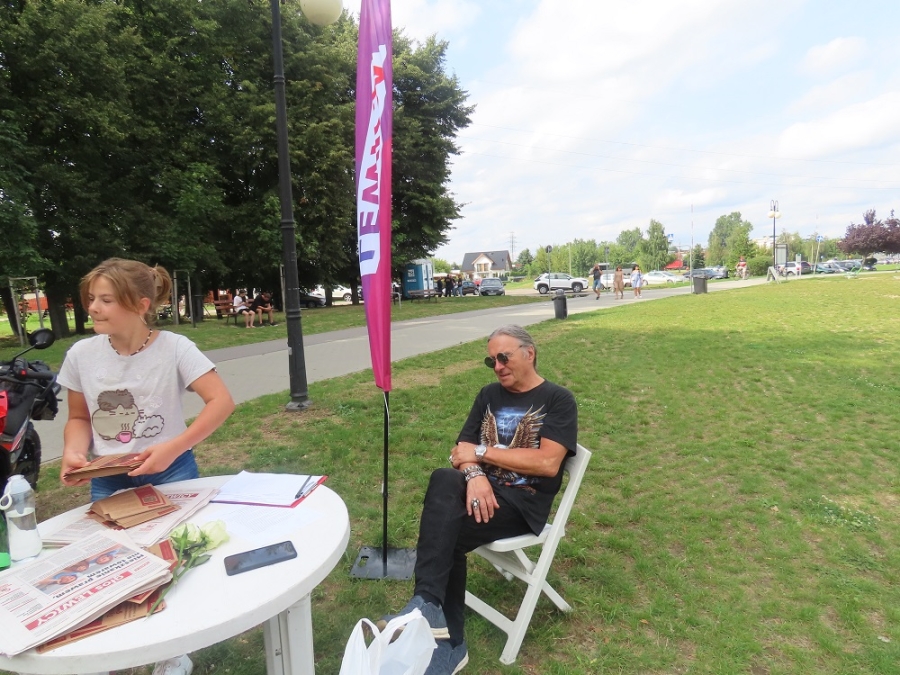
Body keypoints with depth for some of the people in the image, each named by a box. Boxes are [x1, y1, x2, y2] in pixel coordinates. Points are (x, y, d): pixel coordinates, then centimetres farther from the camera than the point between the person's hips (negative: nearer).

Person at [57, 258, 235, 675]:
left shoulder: (173, 347, -18)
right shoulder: (81, 354, -7)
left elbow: (222, 402, -22)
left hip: (169, 475, -3)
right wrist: (73, 453, -13)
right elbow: (78, 418, 7)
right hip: (106, 483, 3)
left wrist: (172, 448, -29)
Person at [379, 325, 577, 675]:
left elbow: (548, 463, -16)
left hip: (523, 502, -5)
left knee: (442, 533, -27)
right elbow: (462, 449, 7)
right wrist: (474, 474, -16)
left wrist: (482, 452, -12)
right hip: (482, 490, 5)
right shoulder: (489, 395, 13)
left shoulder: (558, 400, -3)